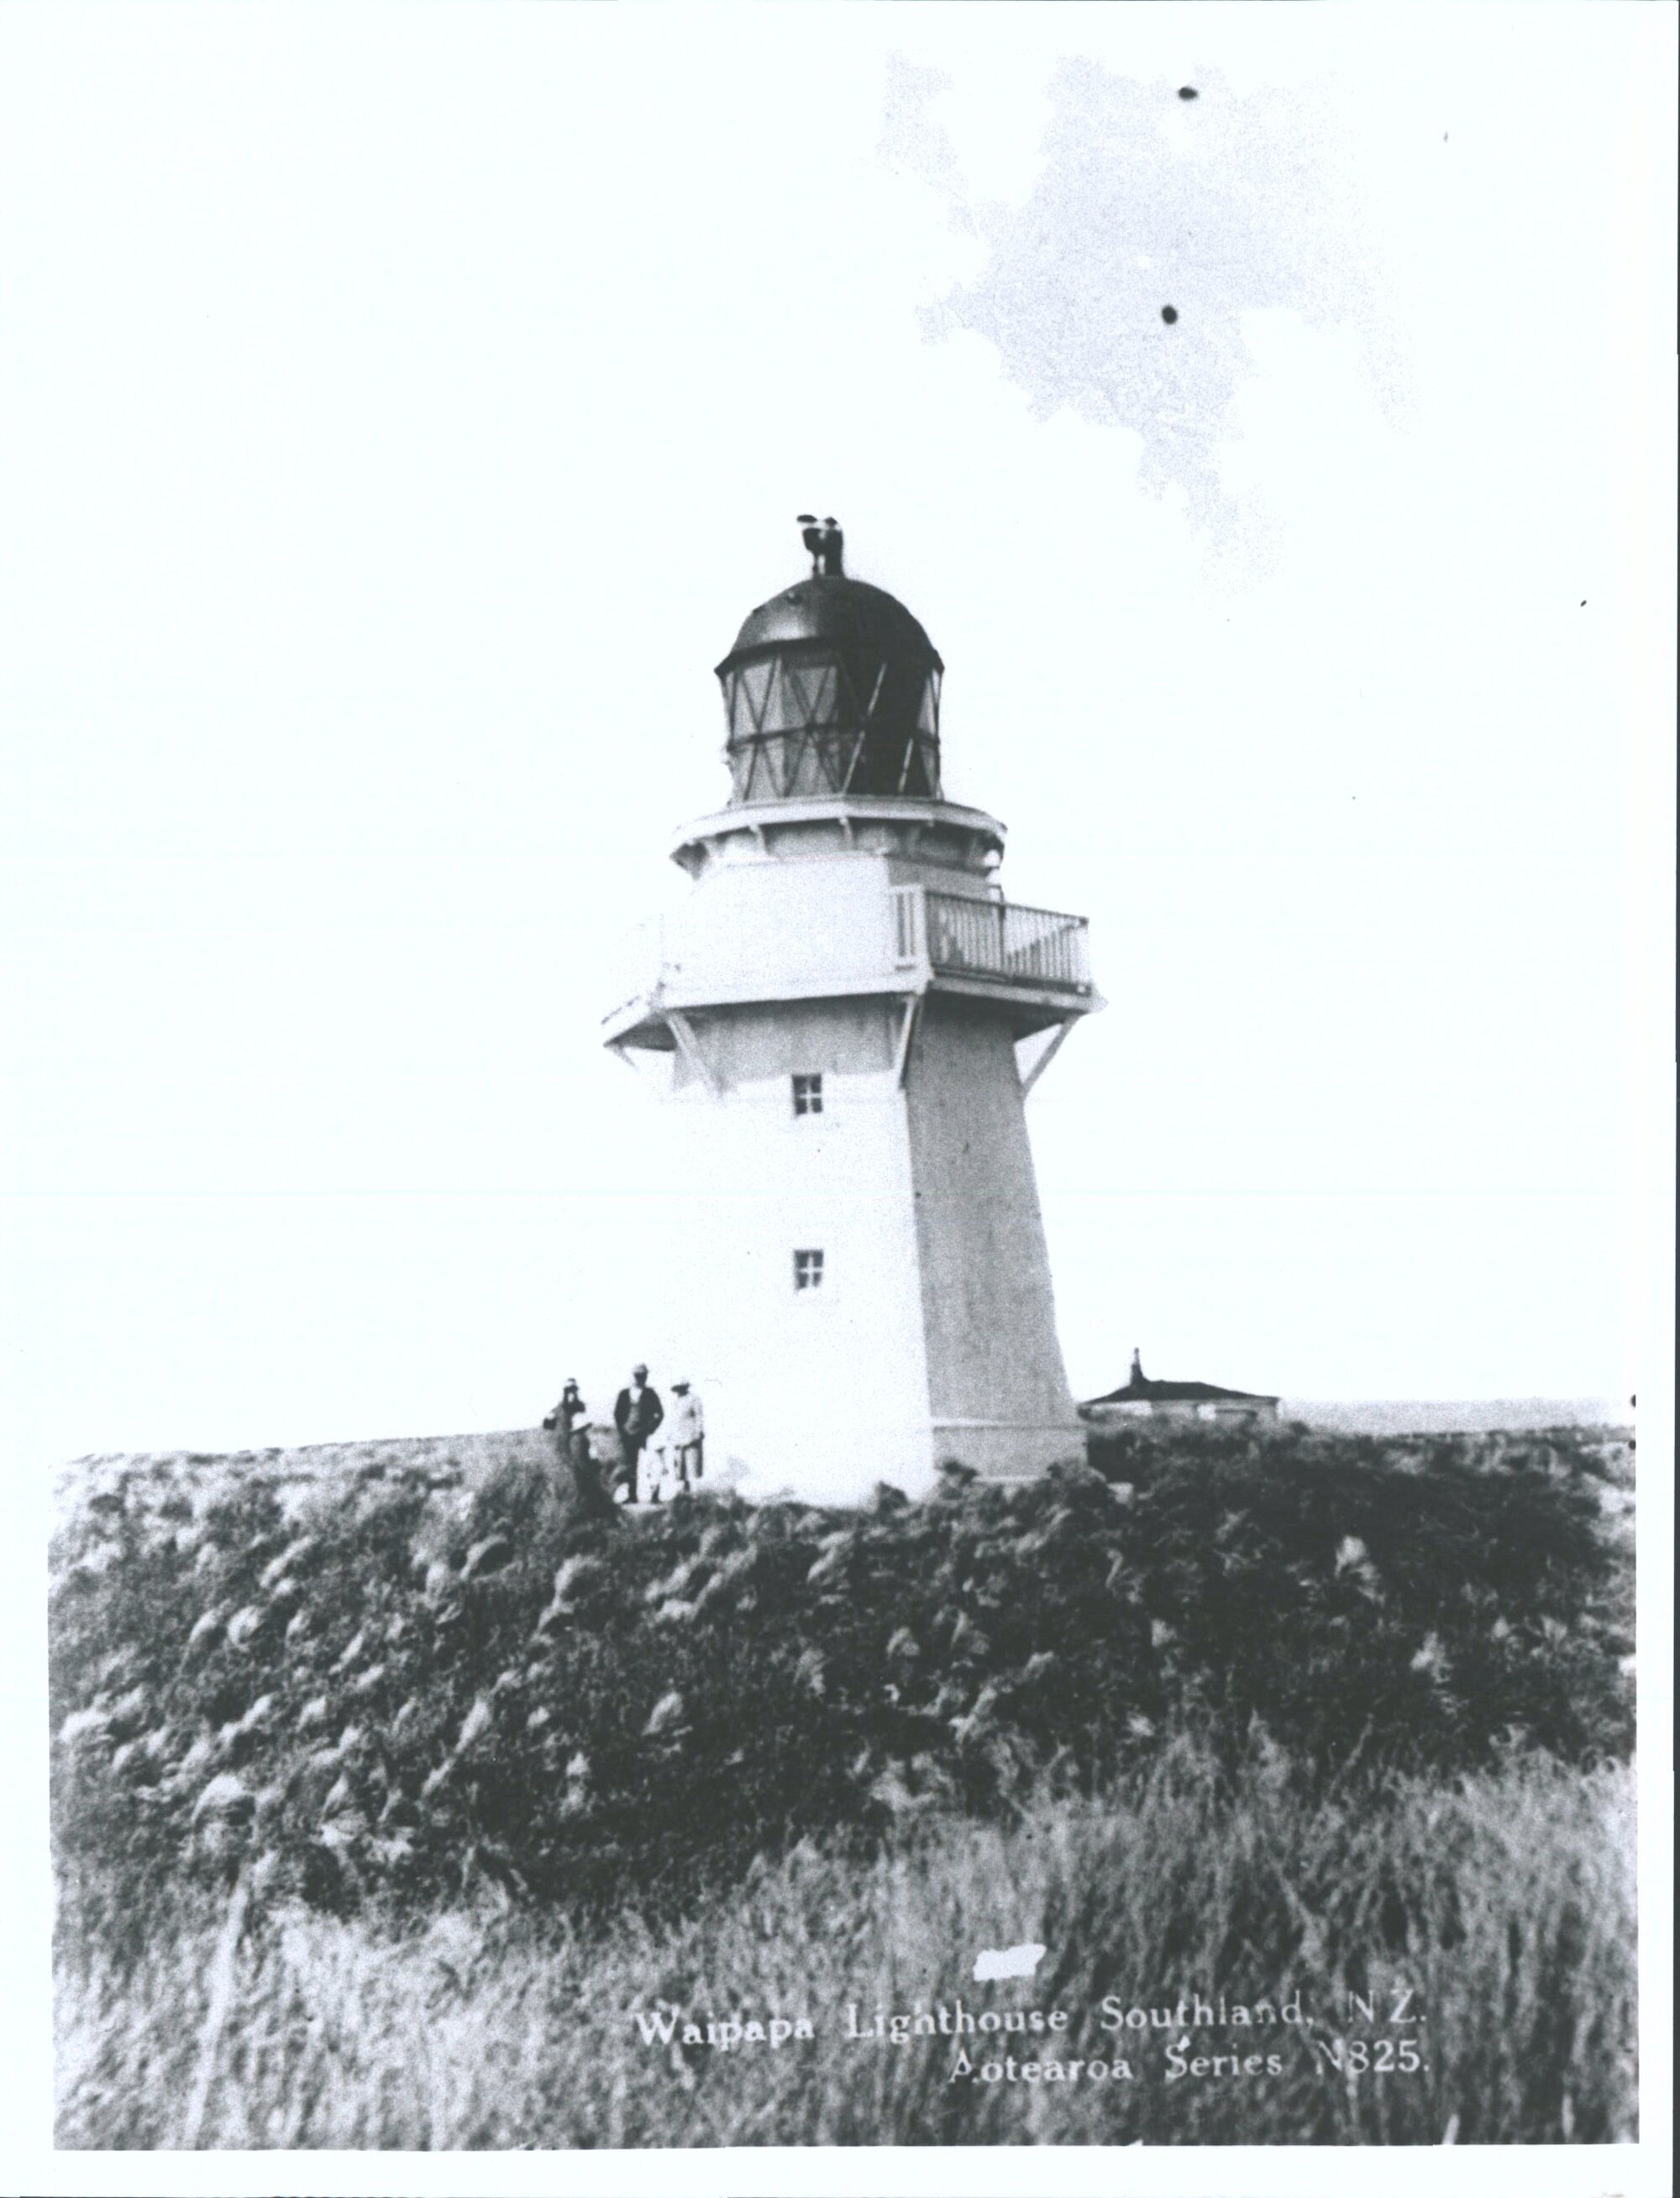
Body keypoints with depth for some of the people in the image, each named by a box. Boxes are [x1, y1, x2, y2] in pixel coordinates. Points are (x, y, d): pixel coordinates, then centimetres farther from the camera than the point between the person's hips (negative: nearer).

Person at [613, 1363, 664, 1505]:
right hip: (628, 1434, 3)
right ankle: (632, 1495, 6)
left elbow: (659, 1413, 2)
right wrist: (621, 1430, 4)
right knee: (630, 1466, 3)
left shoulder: (650, 1394, 3)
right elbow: (617, 1414, 14)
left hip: (644, 1434, -3)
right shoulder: (624, 1394, 11)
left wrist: (651, 1429, -6)